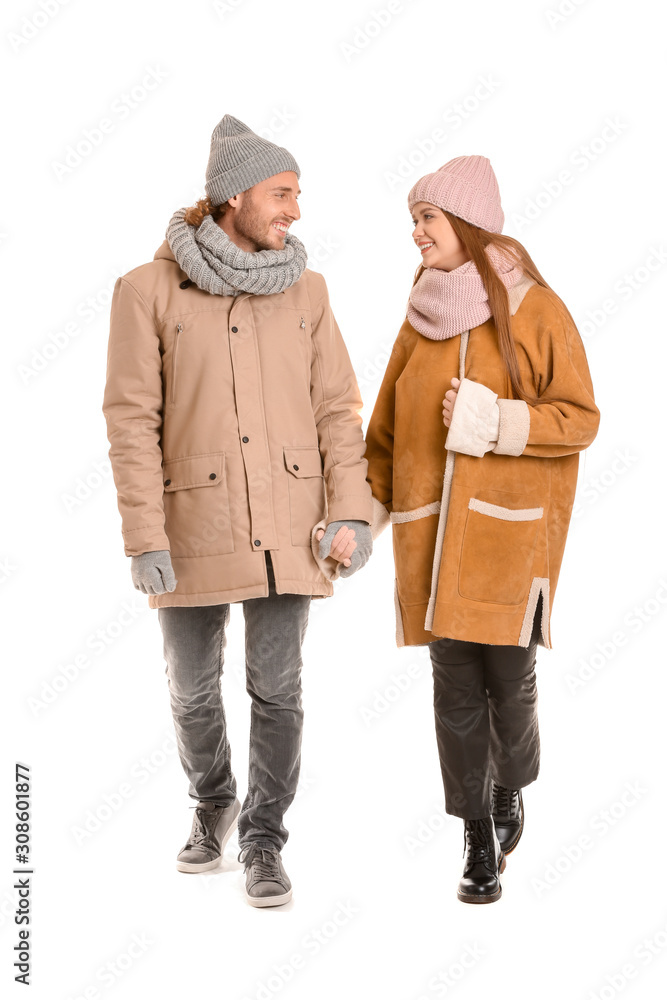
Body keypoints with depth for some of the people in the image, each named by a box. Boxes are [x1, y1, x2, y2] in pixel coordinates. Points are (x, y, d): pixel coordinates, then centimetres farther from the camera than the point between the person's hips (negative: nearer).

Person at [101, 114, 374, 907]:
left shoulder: (305, 290, 4)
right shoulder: (148, 290, -5)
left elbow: (337, 408, 4)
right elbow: (132, 419, -7)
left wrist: (351, 511, -5)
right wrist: (145, 536, -11)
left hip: (288, 528, 1)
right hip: (195, 528, -1)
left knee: (277, 691, 4)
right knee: (193, 691, 12)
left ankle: (262, 839, 22)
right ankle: (212, 803, 40)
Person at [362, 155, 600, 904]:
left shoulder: (536, 310, -3)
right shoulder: (423, 314, 9)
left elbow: (580, 418, -3)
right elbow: (387, 424, 12)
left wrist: (499, 422, -16)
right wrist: (366, 509, 3)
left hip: (510, 528, -3)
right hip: (431, 532, 3)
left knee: (508, 677, -1)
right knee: (455, 687, 2)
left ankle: (510, 791, 29)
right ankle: (479, 841, 14)